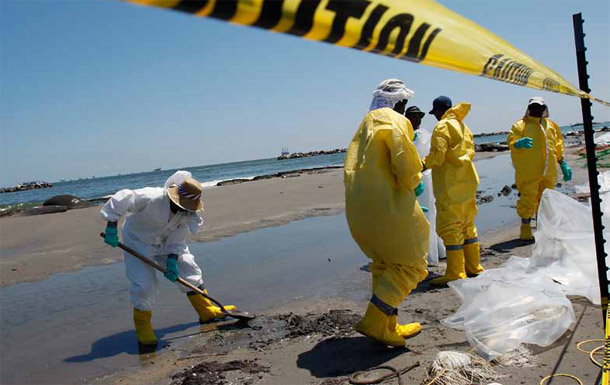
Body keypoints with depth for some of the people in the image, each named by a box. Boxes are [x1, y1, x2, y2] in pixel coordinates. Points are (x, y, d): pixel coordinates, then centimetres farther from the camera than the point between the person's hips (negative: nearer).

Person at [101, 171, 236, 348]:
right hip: (138, 241, -5)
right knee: (144, 285, -16)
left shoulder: (187, 212, -16)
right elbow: (120, 199, -34)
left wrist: (172, 260, -20)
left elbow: (177, 239, -10)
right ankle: (143, 327, 8)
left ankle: (207, 311, 18)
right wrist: (112, 227, -34)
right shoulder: (152, 197, -35)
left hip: (164, 243, 6)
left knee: (189, 269, 3)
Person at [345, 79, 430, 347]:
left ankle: (388, 328, 26)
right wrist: (415, 183, 2)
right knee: (410, 264, -1)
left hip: (359, 209, 10)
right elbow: (404, 160, -18)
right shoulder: (395, 121, -4)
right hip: (386, 206, -9)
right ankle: (374, 322, -8)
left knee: (385, 264, 19)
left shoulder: (366, 125, 23)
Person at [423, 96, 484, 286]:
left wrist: (423, 164, -1)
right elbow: (470, 151, 20)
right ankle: (473, 266, 23)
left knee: (449, 226, -7)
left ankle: (455, 272, -6)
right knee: (467, 224, 16)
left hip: (451, 185, -9)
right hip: (468, 181, 9)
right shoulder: (462, 125, 18)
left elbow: (437, 156, -16)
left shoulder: (442, 126, -9)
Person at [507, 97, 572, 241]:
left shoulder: (551, 125, 18)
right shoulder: (520, 125, 1)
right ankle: (526, 229, 3)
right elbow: (511, 142, -10)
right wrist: (519, 143, -32)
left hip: (548, 171, 6)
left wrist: (563, 164, 17)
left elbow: (558, 147, 23)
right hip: (529, 171, -6)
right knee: (528, 198, -7)